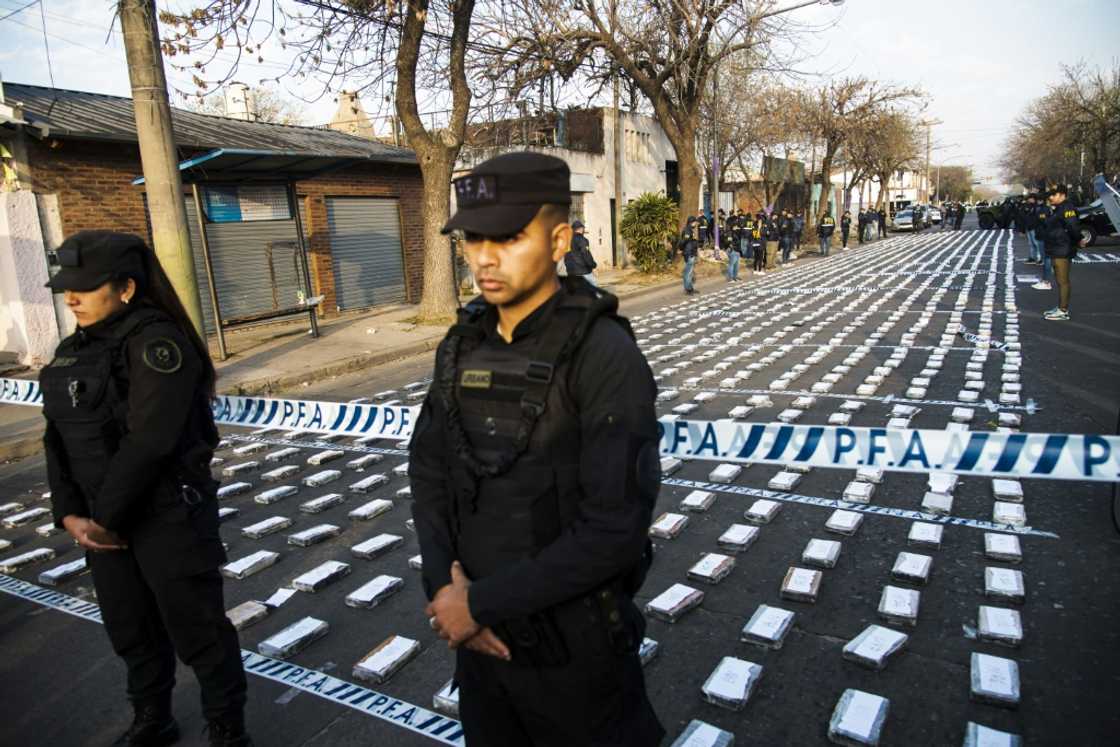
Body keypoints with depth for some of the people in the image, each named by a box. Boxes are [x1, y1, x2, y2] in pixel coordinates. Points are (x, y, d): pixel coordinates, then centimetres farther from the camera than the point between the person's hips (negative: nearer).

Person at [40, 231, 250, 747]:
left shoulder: (156, 340, -17)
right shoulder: (73, 350, 9)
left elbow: (150, 441, -23)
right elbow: (58, 438, 10)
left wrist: (103, 518, -15)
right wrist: (70, 514, -1)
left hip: (169, 514, -8)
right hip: (106, 519, 8)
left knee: (197, 631, 5)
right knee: (131, 630, 22)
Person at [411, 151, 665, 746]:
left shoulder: (605, 355, -21)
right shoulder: (465, 344, -2)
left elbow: (615, 528, -25)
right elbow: (428, 467, 4)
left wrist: (482, 602, -19)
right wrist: (443, 587, -9)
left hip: (573, 646, -5)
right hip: (482, 637, 6)